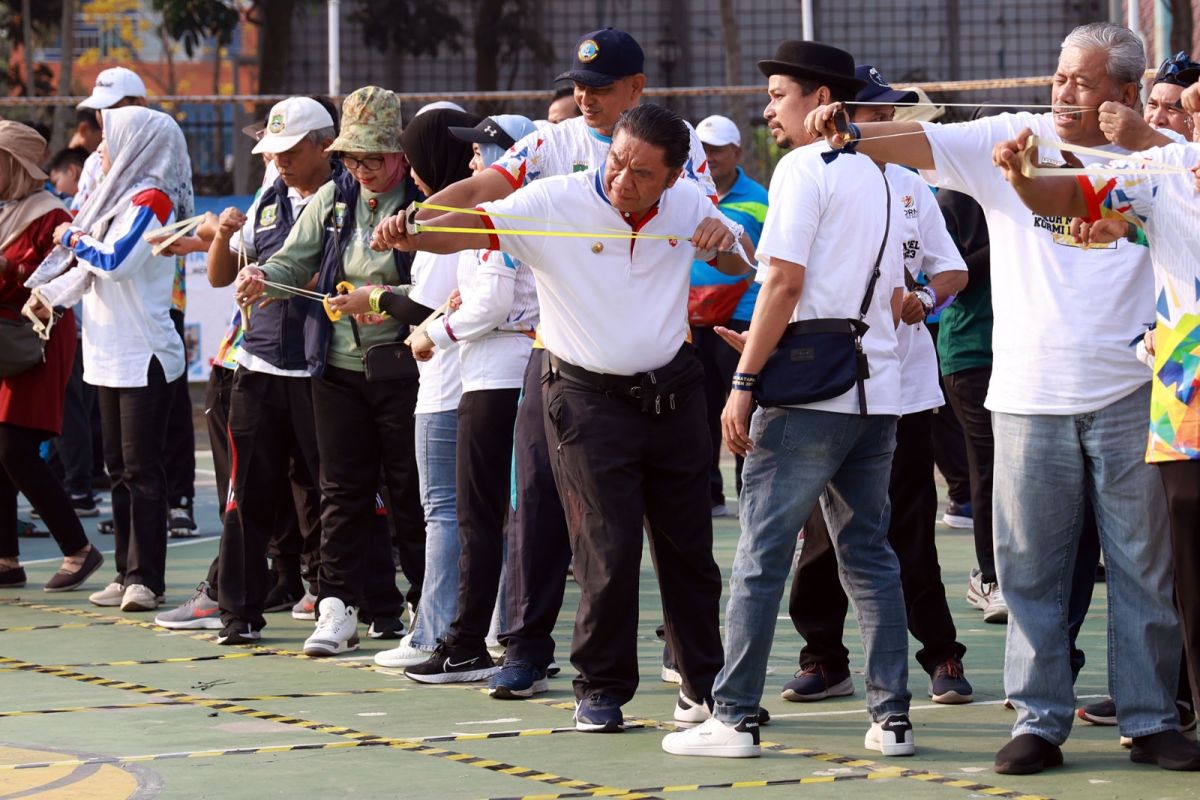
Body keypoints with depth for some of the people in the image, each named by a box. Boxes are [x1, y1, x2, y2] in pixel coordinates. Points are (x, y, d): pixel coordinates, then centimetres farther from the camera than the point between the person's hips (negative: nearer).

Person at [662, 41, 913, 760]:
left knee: (761, 558, -4)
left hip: (810, 396, -8)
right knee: (870, 554, 11)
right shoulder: (878, 178, 17)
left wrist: (743, 385, -13)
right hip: (878, 394, 8)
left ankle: (735, 719, -4)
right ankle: (892, 718, 7)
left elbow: (784, 281, -15)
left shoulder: (804, 169, -8)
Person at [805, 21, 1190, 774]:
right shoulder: (1013, 139, 3)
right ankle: (1040, 719, 12)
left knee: (1146, 563, 5)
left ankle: (1152, 718, 14)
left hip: (1128, 394, 0)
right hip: (1030, 394, 1)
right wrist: (852, 136, -25)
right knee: (1031, 567, 4)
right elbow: (923, 142, -8)